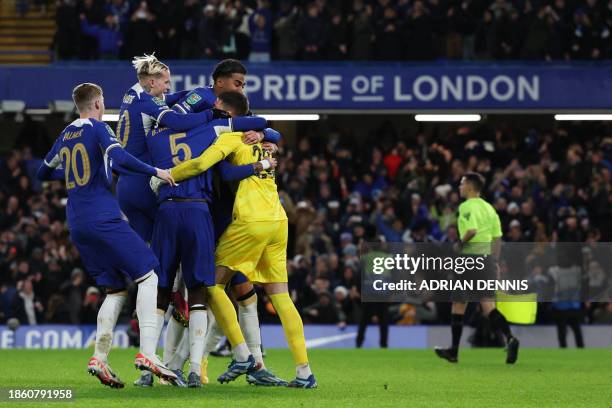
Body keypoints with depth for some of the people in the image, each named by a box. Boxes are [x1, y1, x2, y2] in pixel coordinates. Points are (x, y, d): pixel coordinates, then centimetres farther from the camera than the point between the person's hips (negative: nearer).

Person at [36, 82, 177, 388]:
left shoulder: (66, 135, 17)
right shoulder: (98, 128, -3)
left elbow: (44, 172, 29)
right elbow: (120, 158, -22)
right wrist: (155, 172, -13)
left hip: (77, 225, 7)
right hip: (103, 218, -7)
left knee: (116, 289, 12)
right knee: (148, 277, -4)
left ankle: (99, 358, -4)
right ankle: (147, 352, -17)